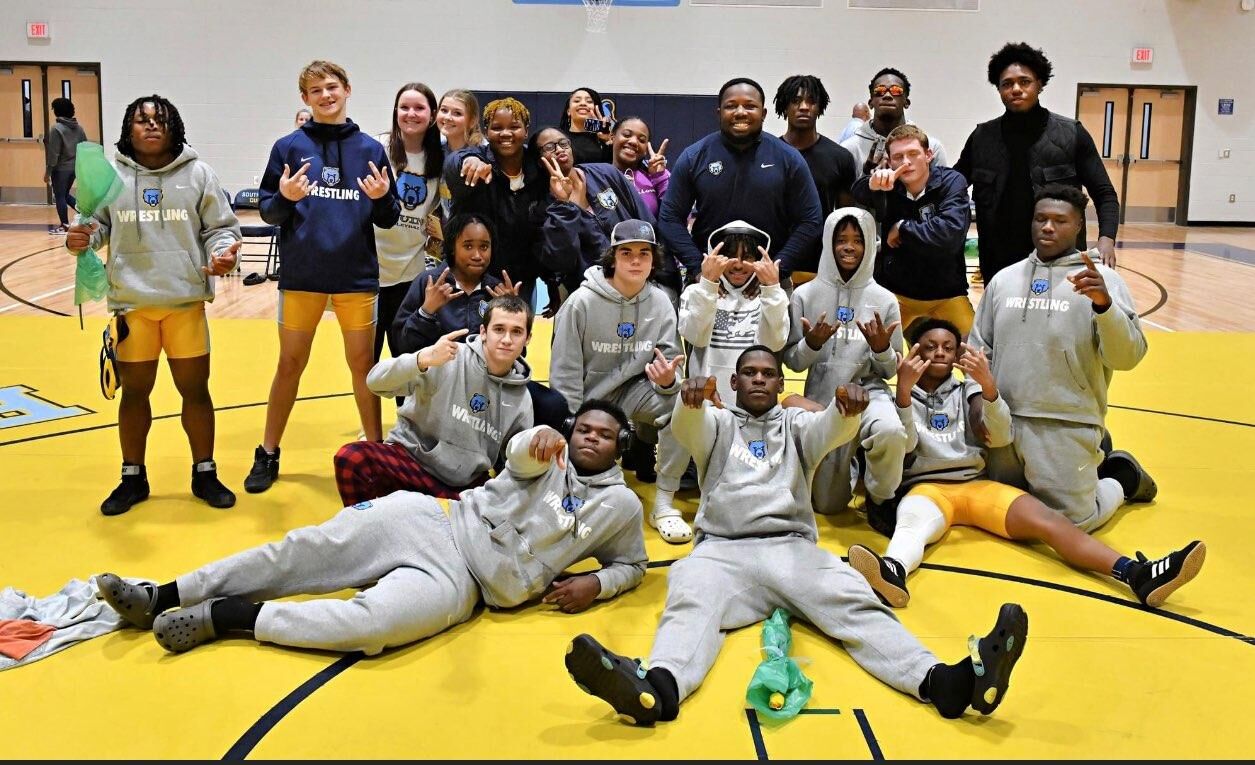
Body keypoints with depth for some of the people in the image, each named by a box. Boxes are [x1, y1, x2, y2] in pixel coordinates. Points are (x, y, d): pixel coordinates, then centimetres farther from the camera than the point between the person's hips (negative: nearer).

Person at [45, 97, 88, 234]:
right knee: (65, 194, 22)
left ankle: (64, 225, 7)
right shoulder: (78, 128, 6)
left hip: (61, 168, -7)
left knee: (60, 196, 4)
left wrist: (48, 171, -10)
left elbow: (53, 153, -15)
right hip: (74, 167, 7)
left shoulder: (56, 128, -13)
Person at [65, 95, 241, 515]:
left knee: (195, 389, 6)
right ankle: (132, 478, 26)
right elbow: (95, 225, 10)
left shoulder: (198, 174, 1)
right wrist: (80, 238, -11)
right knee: (134, 391, 11)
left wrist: (223, 253, -16)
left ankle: (205, 473, 22)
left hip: (186, 301, -1)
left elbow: (220, 227, 4)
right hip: (131, 303, 1)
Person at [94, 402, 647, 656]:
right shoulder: (552, 455, 11)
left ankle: (221, 617, -19)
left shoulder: (621, 505, 9)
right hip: (436, 521, 3)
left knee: (373, 621, -31)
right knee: (310, 548, -11)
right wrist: (537, 440, -35)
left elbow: (632, 563, 19)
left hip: (464, 582, -3)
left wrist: (595, 583, -3)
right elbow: (518, 454, -10)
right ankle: (162, 598, -2)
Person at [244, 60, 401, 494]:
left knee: (362, 364, 8)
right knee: (290, 364, 8)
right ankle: (267, 455, 21)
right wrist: (284, 198, -19)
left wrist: (383, 197, -15)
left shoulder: (370, 149, 5)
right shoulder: (289, 147, 2)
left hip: (357, 276, 0)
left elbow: (388, 220, 6)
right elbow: (267, 212, 2)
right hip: (301, 276, 0)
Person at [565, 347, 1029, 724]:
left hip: (792, 547, 2)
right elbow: (688, 426, -5)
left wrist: (847, 411, -28)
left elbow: (830, 429, -1)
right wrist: (691, 401, -32)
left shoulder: (796, 425, 23)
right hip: (722, 549, -1)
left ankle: (940, 680, -48)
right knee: (689, 605, -33)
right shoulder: (718, 424, 20)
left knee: (857, 606, -25)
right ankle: (656, 688, -63)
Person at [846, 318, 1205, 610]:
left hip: (977, 484, 3)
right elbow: (904, 447, -8)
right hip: (925, 486, -3)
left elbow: (1001, 437, 0)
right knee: (913, 523, -40)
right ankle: (893, 572, -76)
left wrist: (987, 385, -17)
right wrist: (903, 390, -22)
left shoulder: (967, 389, 17)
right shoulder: (902, 395, 11)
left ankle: (1137, 574, -43)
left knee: (1046, 520, -23)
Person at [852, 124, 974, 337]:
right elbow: (859, 192, -28)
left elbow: (951, 233, -25)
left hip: (946, 294, -1)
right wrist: (873, 184, -50)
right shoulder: (888, 183, -5)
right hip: (895, 292, 1)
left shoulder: (951, 182, -9)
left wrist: (902, 228, -15)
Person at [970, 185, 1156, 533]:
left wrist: (1104, 304, -27)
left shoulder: (1101, 279, -3)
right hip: (1002, 421, 5)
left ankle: (1121, 477, 28)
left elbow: (1127, 357, -11)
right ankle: (1089, 475, 36)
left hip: (1067, 426, -4)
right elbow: (979, 349, 14)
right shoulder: (1004, 278, 10)